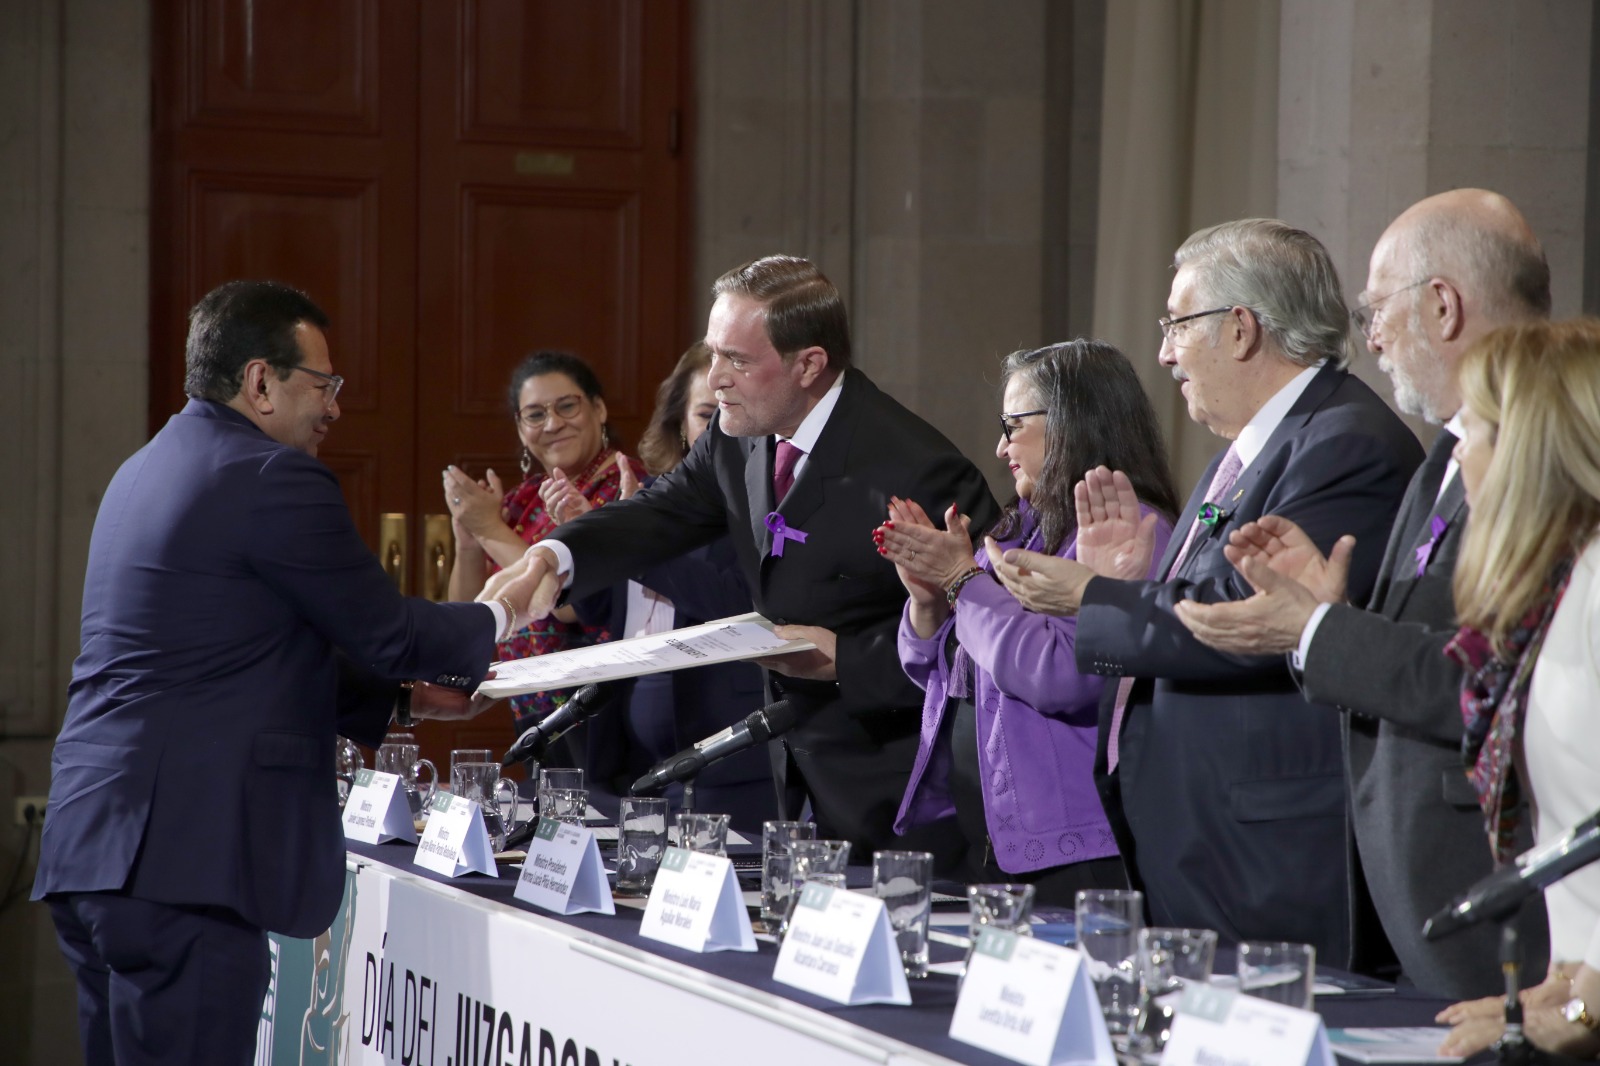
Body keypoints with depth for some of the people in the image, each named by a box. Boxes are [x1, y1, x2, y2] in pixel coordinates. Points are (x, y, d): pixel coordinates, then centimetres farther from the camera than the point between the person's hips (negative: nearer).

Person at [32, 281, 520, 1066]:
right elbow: (384, 629, -5)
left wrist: (405, 698, 26)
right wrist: (496, 619, 14)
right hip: (181, 859, -10)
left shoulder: (148, 470, 20)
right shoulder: (272, 478, -10)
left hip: (90, 848, 10)